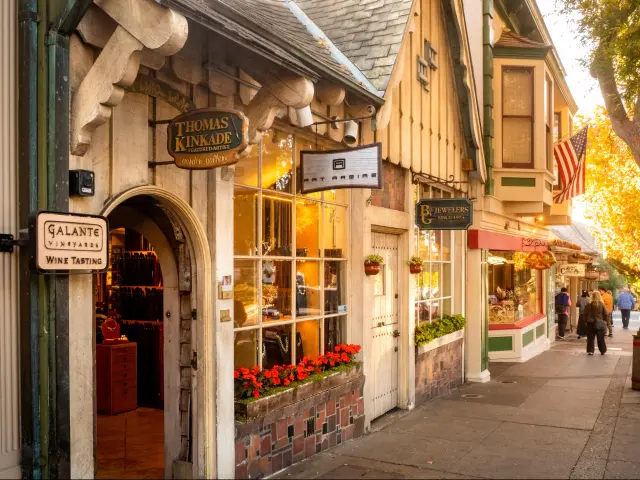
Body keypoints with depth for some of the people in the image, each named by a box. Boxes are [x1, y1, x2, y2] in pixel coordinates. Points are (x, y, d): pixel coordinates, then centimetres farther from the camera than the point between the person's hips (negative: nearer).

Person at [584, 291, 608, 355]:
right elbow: (605, 314, -1)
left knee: (590, 338, 5)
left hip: (590, 323, 0)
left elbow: (585, 314, 0)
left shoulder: (589, 305, -5)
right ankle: (603, 351, 15)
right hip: (600, 323, 0)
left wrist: (586, 321, 11)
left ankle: (590, 351, 1)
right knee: (601, 338, 8)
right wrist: (604, 321, 12)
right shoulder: (602, 305, -6)